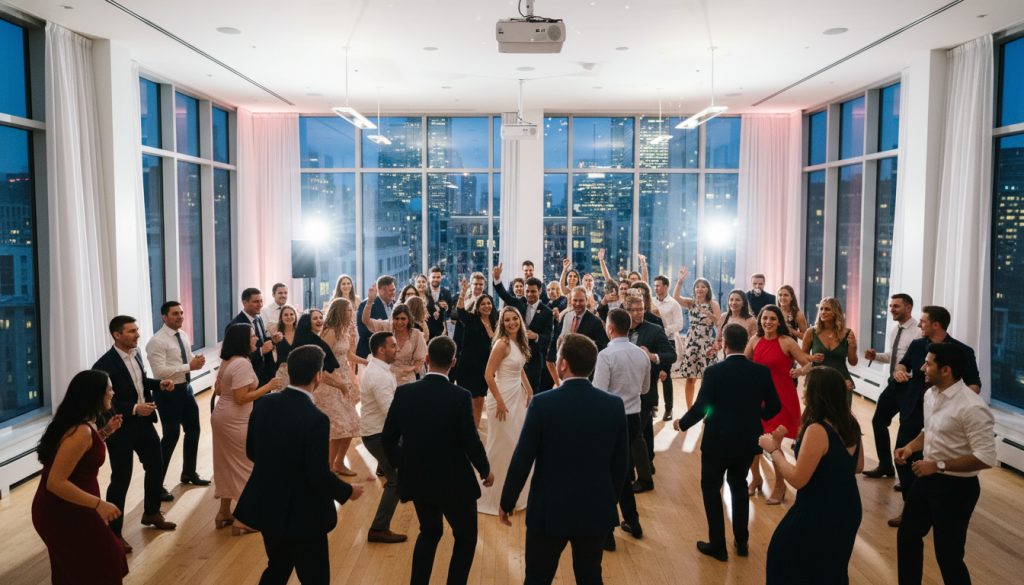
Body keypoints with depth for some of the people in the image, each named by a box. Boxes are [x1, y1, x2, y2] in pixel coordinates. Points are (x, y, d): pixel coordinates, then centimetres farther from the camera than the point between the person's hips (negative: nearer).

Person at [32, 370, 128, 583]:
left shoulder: (85, 423, 2)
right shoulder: (81, 431, -29)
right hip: (61, 514, -9)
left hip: (67, 508, 9)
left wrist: (105, 432, 8)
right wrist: (98, 504, -32)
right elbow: (55, 482, -31)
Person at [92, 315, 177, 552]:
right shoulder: (104, 365, -22)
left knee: (156, 466, 19)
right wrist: (134, 408, -29)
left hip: (143, 422, 8)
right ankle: (113, 531, 19)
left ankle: (151, 513, 40)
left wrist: (159, 384, -1)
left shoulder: (136, 354, 1)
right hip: (121, 428, -8)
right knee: (121, 479, 3)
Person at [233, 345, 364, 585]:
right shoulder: (316, 419, -26)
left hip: (266, 506, 7)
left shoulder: (263, 404, -6)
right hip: (301, 515, -7)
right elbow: (319, 475, -22)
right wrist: (348, 491, -4)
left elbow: (251, 451, 7)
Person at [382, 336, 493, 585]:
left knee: (429, 532, 26)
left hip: (417, 479, 4)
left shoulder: (404, 392, -8)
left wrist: (401, 465, 16)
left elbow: (388, 438, -2)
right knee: (466, 537, 18)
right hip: (454, 481, -4)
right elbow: (471, 442, -16)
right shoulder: (460, 396, -19)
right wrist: (485, 471, 3)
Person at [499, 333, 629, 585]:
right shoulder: (614, 405, -8)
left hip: (550, 510, -3)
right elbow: (620, 464, 1)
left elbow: (522, 460, -12)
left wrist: (507, 503, 3)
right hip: (596, 510, 3)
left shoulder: (543, 403, -17)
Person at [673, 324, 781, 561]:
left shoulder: (714, 371, -18)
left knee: (711, 489, 14)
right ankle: (741, 541, 30)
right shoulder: (762, 371, -6)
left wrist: (682, 423, -1)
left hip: (718, 441, -4)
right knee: (739, 485, 25)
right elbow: (774, 406, 2)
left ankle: (717, 545, 18)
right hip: (747, 441, 4)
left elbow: (700, 408, -19)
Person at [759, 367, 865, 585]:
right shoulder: (851, 423, -3)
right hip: (847, 508, 8)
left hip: (819, 514, -8)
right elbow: (858, 467, 11)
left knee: (785, 555, 16)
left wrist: (774, 450, -14)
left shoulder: (817, 430, -28)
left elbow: (797, 480, -24)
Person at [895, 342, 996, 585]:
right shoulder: (931, 394, 1)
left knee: (948, 554, 4)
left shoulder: (971, 407, -26)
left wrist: (939, 466, -25)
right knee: (907, 537, 21)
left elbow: (986, 458, -26)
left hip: (956, 487, -8)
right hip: (927, 479, 9)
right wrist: (912, 446, -1)